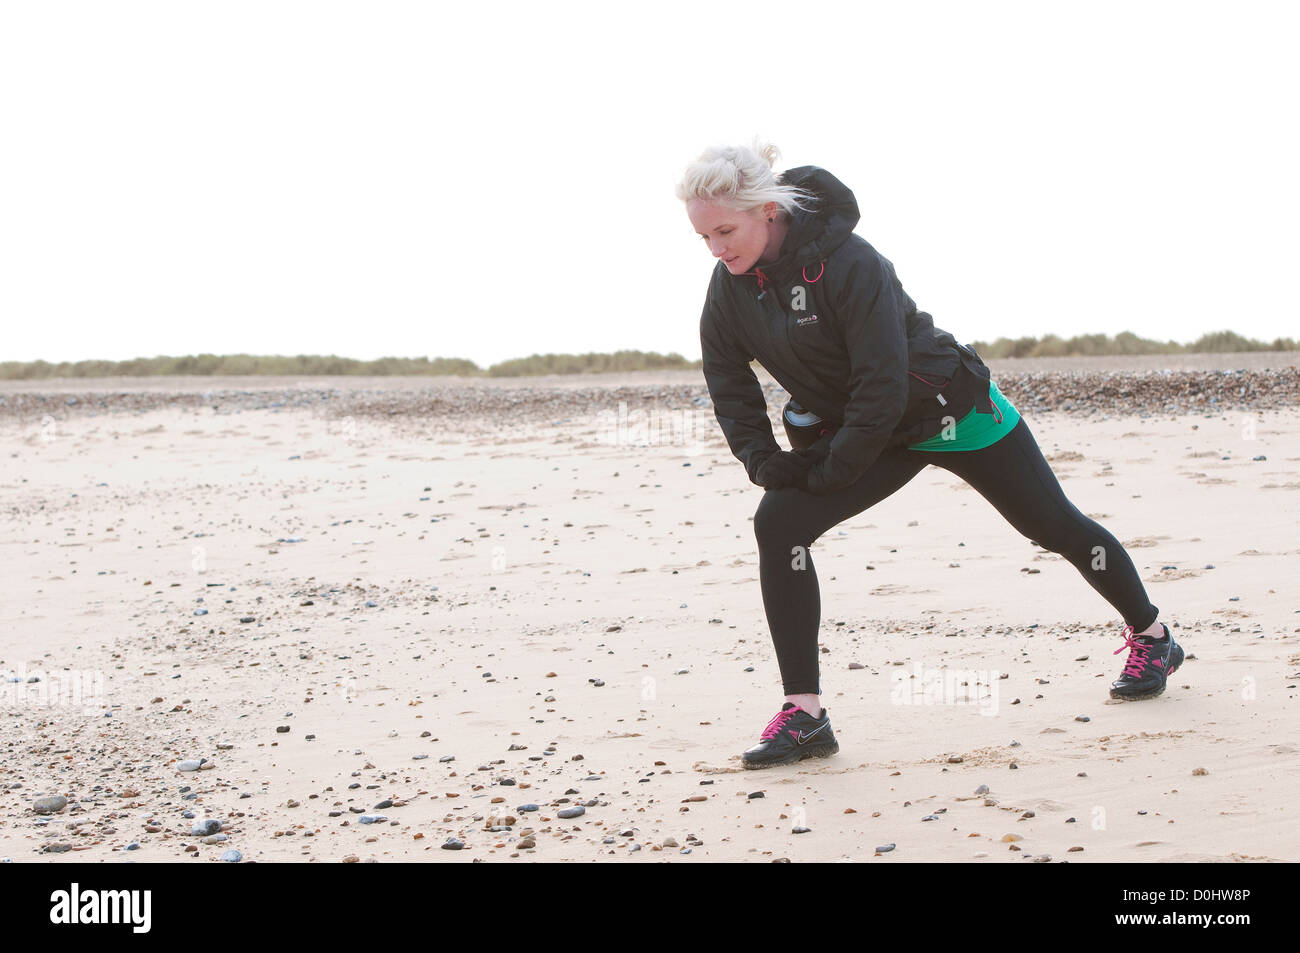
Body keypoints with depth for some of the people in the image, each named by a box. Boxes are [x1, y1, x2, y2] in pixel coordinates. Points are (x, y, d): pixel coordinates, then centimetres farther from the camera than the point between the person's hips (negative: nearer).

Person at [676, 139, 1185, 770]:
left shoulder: (847, 263, -32)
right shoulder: (731, 287, -11)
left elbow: (882, 386, -31)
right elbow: (727, 382, 2)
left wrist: (829, 472, -24)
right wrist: (766, 463, -10)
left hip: (952, 411, -6)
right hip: (866, 433, 6)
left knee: (1054, 525, 10)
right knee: (779, 522, -15)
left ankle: (1153, 639, 37)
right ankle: (804, 715, -13)